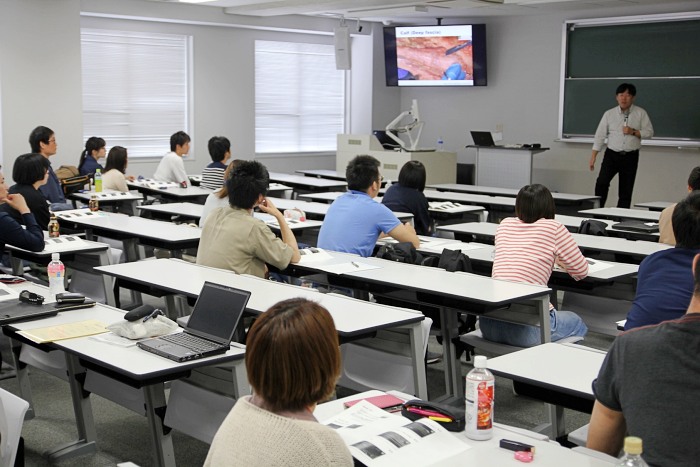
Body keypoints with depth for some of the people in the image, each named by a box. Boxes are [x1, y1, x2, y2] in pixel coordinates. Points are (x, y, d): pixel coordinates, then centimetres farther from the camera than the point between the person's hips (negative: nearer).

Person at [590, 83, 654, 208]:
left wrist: (633, 132, -14)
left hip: (631, 157, 0)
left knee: (626, 191, 2)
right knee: (602, 182, -19)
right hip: (612, 154, 0)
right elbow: (600, 136, 5)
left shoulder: (641, 113, 3)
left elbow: (649, 132, 2)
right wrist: (593, 157, 1)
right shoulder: (609, 114, 5)